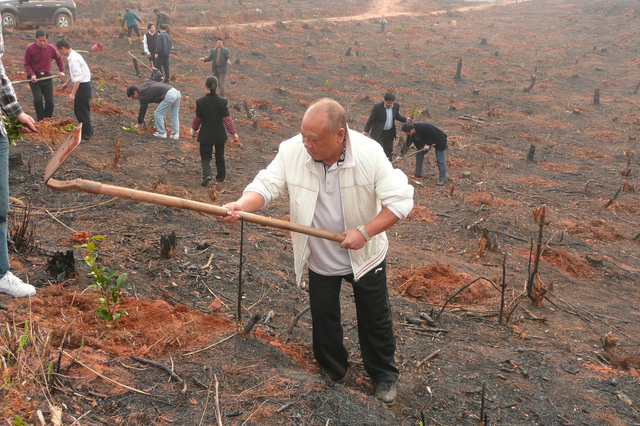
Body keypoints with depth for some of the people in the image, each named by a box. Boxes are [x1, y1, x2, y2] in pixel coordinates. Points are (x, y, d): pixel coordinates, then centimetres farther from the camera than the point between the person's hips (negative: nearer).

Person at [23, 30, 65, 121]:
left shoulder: (50, 48, 0)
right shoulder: (30, 49, -8)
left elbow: (59, 59, 19)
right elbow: (27, 64, -3)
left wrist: (61, 71, 13)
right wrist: (32, 75, -17)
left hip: (47, 77, 3)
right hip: (34, 77, -3)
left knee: (50, 101, 1)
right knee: (38, 99, -17)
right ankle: (40, 120, -2)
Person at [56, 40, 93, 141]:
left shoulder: (74, 59, -21)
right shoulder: (72, 56, 11)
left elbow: (78, 78, -27)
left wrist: (73, 93, -29)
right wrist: (67, 83, 38)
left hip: (83, 86, -10)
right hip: (81, 85, 10)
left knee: (83, 110, -2)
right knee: (77, 110, 18)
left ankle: (86, 134, 7)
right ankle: (88, 130, 28)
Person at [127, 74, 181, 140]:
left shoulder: (143, 95, -2)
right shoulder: (145, 84, 22)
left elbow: (142, 109, 4)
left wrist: (139, 123, 15)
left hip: (169, 96, -9)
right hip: (175, 91, 9)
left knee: (158, 114, 3)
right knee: (174, 115, 15)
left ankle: (162, 133, 10)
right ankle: (175, 134, 17)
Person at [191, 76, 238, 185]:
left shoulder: (200, 102, -11)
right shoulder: (222, 102, -10)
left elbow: (197, 119, -1)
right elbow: (227, 119, -10)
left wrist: (194, 129, 16)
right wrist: (234, 132, -3)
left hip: (205, 134, -1)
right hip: (219, 134, 1)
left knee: (205, 156, 5)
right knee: (220, 156, 17)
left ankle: (207, 175, -18)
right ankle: (221, 176, 30)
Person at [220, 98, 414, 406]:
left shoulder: (370, 153, -26)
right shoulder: (291, 151, -21)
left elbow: (400, 200, -23)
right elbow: (266, 185, -23)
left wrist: (365, 232, -30)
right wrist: (241, 205, -44)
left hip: (365, 255, -1)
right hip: (320, 258, 2)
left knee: (375, 319, 16)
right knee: (323, 321, 17)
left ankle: (384, 375, 42)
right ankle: (331, 375, 44)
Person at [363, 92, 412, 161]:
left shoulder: (396, 105, -7)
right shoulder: (377, 106, -20)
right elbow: (371, 119, -12)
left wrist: (405, 119, -3)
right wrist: (366, 131, -10)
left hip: (390, 132, 5)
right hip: (378, 133, -5)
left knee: (389, 150, 17)